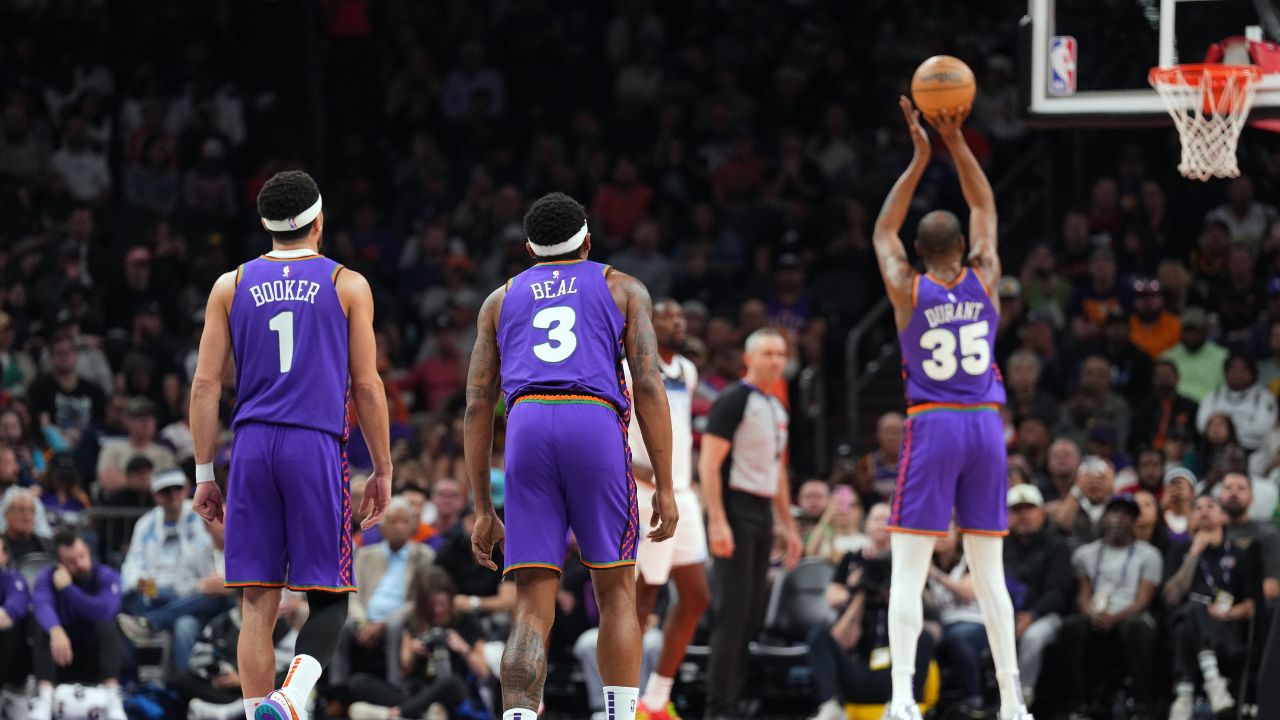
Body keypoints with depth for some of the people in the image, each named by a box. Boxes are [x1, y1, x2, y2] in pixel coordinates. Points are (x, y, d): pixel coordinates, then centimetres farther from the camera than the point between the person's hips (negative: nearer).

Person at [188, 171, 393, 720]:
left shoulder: (231, 286, 10)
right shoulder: (348, 285, 4)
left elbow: (205, 384, 6)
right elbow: (366, 386, 2)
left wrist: (204, 473, 11)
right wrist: (382, 470, 9)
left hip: (252, 448, 2)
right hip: (318, 447, -2)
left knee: (259, 603, 5)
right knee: (327, 597, 3)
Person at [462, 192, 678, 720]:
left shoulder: (500, 300, 26)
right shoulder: (624, 290, 20)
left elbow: (477, 408, 19)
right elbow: (649, 386, 7)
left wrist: (482, 511, 20)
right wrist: (665, 487, 6)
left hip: (527, 425, 1)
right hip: (597, 425, -1)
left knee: (533, 609, -1)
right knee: (616, 594, 11)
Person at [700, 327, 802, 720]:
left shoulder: (777, 408, 17)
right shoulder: (734, 401, -10)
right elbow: (709, 463, -16)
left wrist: (789, 526, 22)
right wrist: (717, 522, -23)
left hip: (763, 512, 9)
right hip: (735, 509, -9)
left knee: (751, 614, 9)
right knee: (732, 611, -12)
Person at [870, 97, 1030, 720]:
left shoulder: (908, 292, -4)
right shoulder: (983, 282, 2)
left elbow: (883, 231, 13)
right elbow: (985, 208, 15)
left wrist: (920, 158, 11)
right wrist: (955, 143, 10)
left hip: (931, 429, -3)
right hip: (985, 427, 3)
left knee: (908, 571, -5)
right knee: (988, 571, 7)